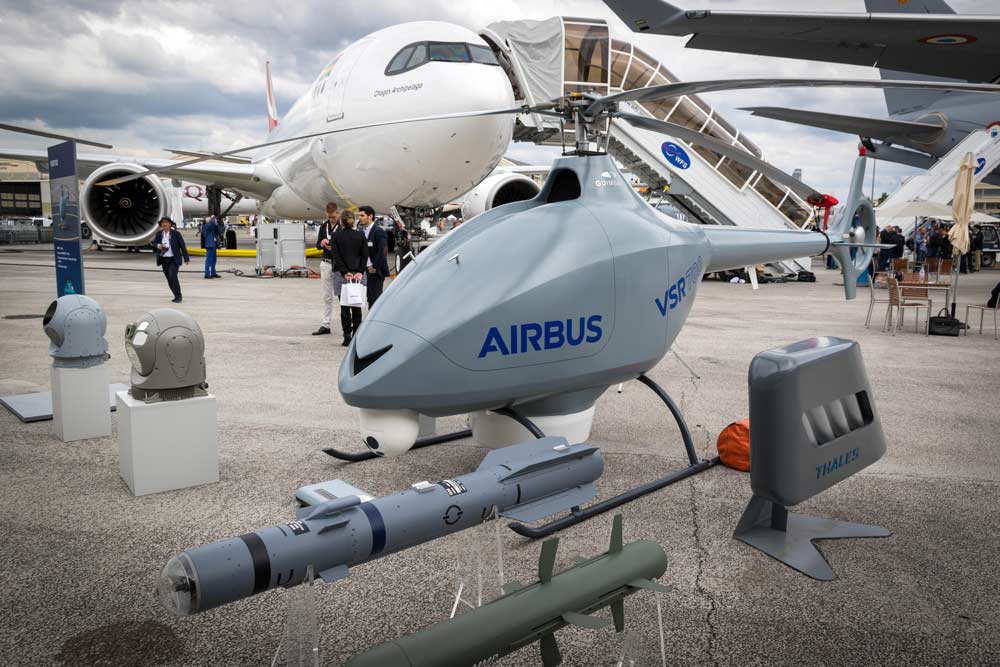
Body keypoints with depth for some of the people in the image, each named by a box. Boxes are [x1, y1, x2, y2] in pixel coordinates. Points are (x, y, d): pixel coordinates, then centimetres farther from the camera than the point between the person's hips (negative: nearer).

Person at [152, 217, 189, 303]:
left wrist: (186, 258, -5)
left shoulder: (176, 233, -6)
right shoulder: (159, 234, 5)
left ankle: (178, 296, -8)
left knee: (172, 276, -18)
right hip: (163, 260, 5)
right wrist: (158, 245, -12)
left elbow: (182, 246, -4)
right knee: (169, 279, 6)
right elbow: (154, 243, 13)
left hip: (173, 260, -5)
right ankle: (177, 296, 18)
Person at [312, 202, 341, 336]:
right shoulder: (323, 227, 12)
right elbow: (317, 245, 13)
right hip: (326, 263, 6)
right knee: (327, 296, 9)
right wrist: (322, 243, -9)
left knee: (342, 295, -4)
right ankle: (325, 325, 15)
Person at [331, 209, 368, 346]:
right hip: (359, 275, 2)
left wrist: (345, 272, -9)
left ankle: (347, 337, 0)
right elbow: (365, 255, -2)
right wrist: (360, 271, -5)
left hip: (342, 274, -2)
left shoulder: (336, 236, -2)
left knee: (344, 307, 3)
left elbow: (337, 256, -9)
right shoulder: (361, 235, 3)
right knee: (357, 306, 9)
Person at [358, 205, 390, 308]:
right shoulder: (361, 231, 12)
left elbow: (383, 251, -19)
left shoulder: (378, 231, -12)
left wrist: (375, 267, -17)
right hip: (364, 270, 7)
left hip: (375, 271, -7)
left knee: (375, 298, -3)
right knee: (370, 298, 12)